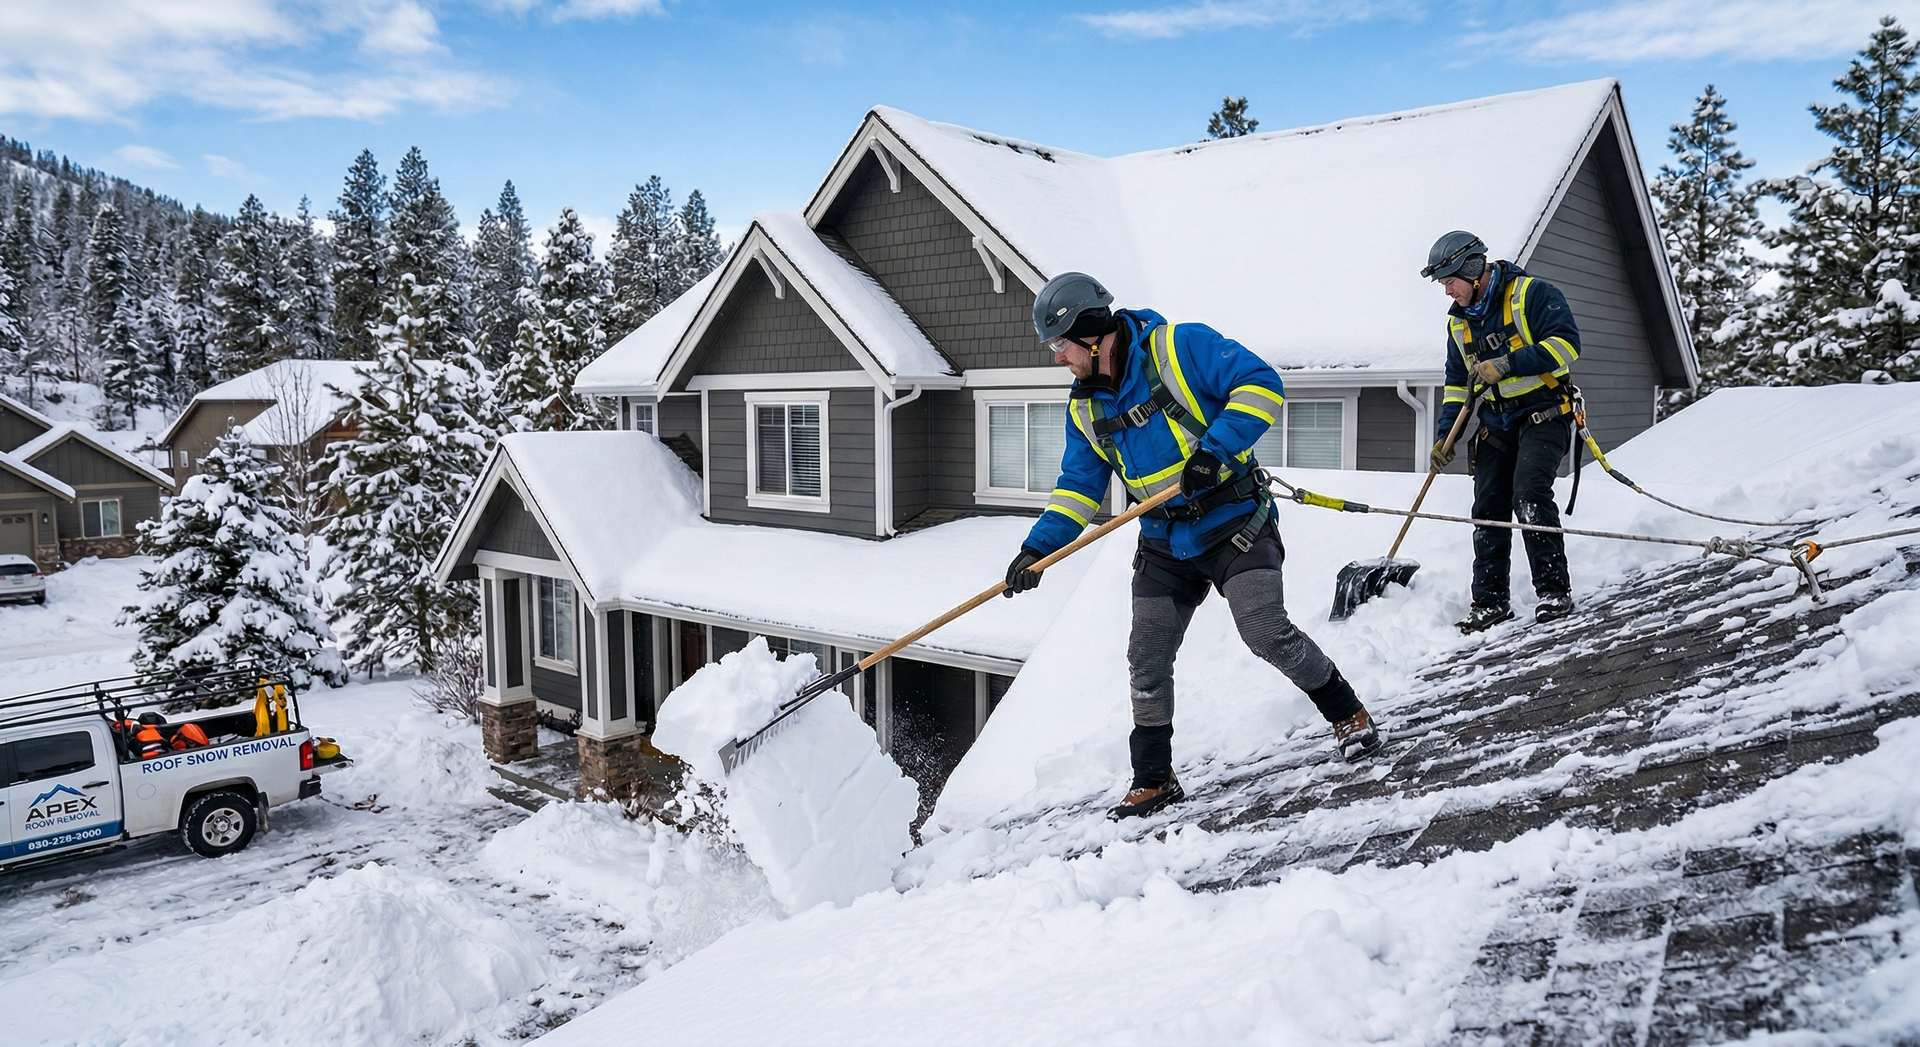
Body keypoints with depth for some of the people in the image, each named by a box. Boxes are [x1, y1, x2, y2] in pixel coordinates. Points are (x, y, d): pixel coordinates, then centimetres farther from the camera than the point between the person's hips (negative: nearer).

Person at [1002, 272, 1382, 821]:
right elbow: (1078, 486, 10)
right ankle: (1153, 780, 18)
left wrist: (1215, 449, -29)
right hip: (1165, 546, 6)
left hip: (1235, 524, -6)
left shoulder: (1181, 346, -13)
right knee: (1147, 662, 2)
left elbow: (1261, 384, -18)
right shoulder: (1085, 408, 6)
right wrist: (1038, 548, -3)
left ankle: (1349, 714, 9)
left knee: (1267, 634, -18)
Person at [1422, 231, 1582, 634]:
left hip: (1542, 416, -6)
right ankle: (1489, 602, 8)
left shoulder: (1533, 294, -9)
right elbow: (1457, 382, 20)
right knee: (1487, 511, 1)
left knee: (1529, 496, -22)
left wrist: (1506, 365, -25)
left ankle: (1554, 590, -14)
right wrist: (1446, 433, 11)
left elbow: (1566, 344, -19)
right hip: (1495, 426, 7)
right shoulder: (1458, 321, 13)